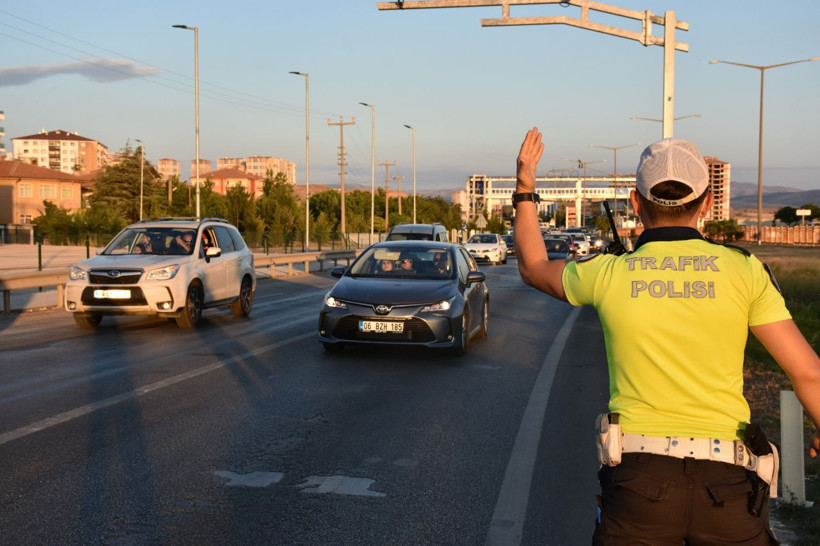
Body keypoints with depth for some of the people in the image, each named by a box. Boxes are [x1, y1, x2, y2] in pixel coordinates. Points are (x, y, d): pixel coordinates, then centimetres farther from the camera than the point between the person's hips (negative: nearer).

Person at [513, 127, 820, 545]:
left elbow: (534, 268, 20)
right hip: (727, 479, 0)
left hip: (639, 478, 0)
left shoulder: (606, 275, -1)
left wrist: (524, 189, 29)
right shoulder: (743, 270, -2)